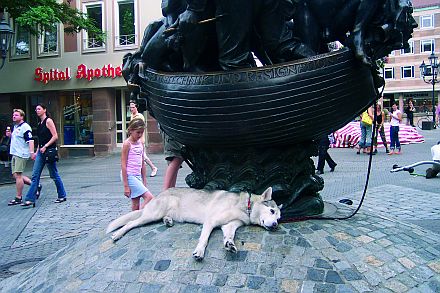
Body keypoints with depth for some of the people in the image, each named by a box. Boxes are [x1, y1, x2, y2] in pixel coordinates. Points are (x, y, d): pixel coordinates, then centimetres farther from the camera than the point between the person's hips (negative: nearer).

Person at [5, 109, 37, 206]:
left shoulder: (25, 127, -12)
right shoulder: (15, 127, 18)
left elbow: (30, 140, -21)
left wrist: (32, 152, -30)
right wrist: (9, 135, 11)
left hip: (21, 154, -10)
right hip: (14, 154, 10)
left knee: (18, 175, -7)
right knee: (15, 175, 10)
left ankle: (18, 198, 0)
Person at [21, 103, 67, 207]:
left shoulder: (48, 121, -8)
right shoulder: (40, 123, 16)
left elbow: (55, 136, -14)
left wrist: (45, 146, -19)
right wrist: (37, 152, 16)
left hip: (49, 151, -8)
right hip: (41, 152, 8)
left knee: (54, 175, 2)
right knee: (35, 175, 1)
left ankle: (62, 196, 16)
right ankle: (30, 199, 1)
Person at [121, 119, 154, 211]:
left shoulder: (141, 144, 11)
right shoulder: (127, 144, -10)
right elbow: (123, 165, -12)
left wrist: (144, 182, 14)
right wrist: (126, 185, -15)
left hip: (138, 176, 7)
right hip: (129, 176, -7)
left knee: (136, 206, 8)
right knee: (149, 197, -15)